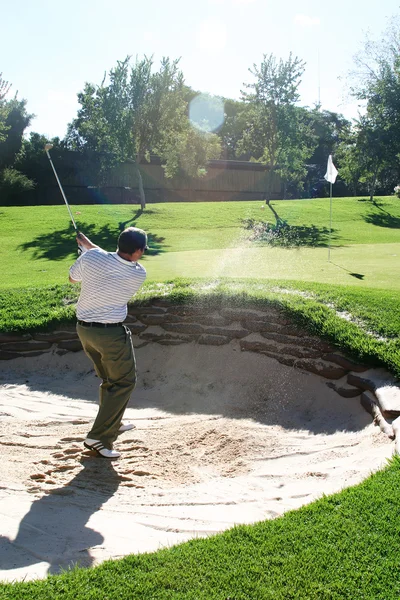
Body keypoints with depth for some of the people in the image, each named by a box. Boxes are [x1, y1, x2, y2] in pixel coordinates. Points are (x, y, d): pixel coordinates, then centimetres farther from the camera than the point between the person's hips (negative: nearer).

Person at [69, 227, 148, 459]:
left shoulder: (91, 257, -10)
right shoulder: (138, 275, -13)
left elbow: (73, 278, 8)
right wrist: (88, 243, 13)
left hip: (84, 328, 6)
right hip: (111, 333, -6)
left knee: (109, 378, 24)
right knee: (124, 382, 9)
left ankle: (112, 423, 41)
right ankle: (98, 437, 4)